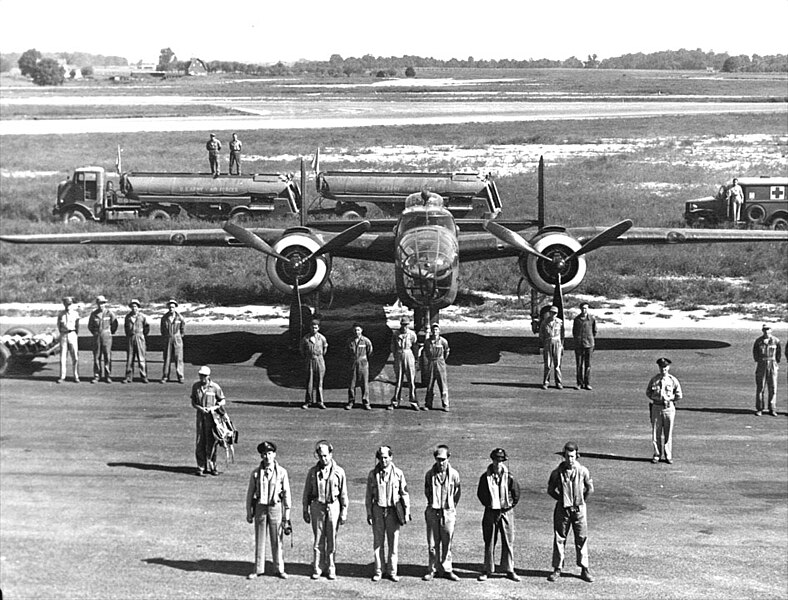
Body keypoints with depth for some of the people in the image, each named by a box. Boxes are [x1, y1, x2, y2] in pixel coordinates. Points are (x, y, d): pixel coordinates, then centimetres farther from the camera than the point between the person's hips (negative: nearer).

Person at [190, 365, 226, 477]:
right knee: (200, 443, -1)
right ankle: (201, 468, 5)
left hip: (212, 416, -2)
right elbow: (193, 403, 9)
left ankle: (211, 467, 13)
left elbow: (223, 400, 4)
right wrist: (200, 408, -11)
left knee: (211, 442, 1)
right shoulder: (195, 386, 5)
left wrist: (214, 407, -13)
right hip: (200, 416, 2)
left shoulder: (215, 387, -4)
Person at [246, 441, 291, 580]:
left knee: (277, 540, 3)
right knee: (259, 540, 6)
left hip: (276, 507, -1)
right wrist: (249, 512, 4)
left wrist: (287, 515, -1)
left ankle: (279, 569, 14)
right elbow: (250, 493, 5)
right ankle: (258, 569, 15)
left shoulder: (282, 472, -4)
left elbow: (286, 493, 0)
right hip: (260, 507, 1)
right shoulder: (256, 473, -1)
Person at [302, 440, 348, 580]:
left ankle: (331, 569, 12)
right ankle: (317, 569, 9)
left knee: (332, 539, 3)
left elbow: (343, 494, 3)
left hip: (333, 506, -1)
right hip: (317, 506, 1)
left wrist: (344, 512, 0)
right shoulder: (313, 472, 4)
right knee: (318, 539, 2)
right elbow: (307, 492, 9)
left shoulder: (339, 471, 1)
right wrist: (305, 511, 6)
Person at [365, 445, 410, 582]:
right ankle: (379, 571, 12)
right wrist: (369, 513, 2)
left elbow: (404, 494, 2)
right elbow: (369, 495, 7)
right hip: (378, 510, 1)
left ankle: (392, 571, 11)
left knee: (393, 542, 2)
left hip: (393, 510, -1)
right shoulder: (373, 474, 3)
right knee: (378, 542, 4)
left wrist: (407, 513, -2)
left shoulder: (398, 474, -1)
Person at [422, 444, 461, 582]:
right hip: (433, 512, 1)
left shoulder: (454, 474, -4)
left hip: (448, 512, -1)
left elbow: (458, 491, 10)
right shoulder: (429, 474, -1)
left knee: (447, 543, 4)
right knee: (432, 543, 3)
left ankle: (446, 569, 13)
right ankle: (432, 570, 11)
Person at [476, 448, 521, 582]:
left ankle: (509, 570, 13)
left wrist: (510, 506, 4)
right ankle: (487, 570, 13)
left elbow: (516, 494, 5)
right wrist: (488, 504, 6)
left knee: (508, 542, 4)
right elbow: (480, 493, 9)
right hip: (490, 512, 1)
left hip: (506, 512, 0)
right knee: (489, 542, 5)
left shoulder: (509, 477, -6)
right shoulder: (485, 477, -3)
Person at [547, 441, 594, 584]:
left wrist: (581, 501, 6)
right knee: (559, 539, 3)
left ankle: (584, 569, 15)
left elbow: (590, 489, 8)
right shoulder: (557, 472, -6)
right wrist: (562, 500, 5)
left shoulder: (583, 471, -5)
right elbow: (550, 490, 7)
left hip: (579, 509, 0)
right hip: (562, 509, 0)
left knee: (582, 539, 5)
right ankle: (557, 569, 11)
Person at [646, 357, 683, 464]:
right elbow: (648, 392, 13)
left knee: (668, 434, 3)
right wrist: (654, 398, -2)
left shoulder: (673, 380, 0)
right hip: (656, 407, 1)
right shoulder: (654, 379, 3)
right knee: (656, 432, 2)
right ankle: (656, 455, 11)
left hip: (669, 408, -1)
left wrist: (668, 398, -4)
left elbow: (679, 395, 4)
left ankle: (668, 456, 10)